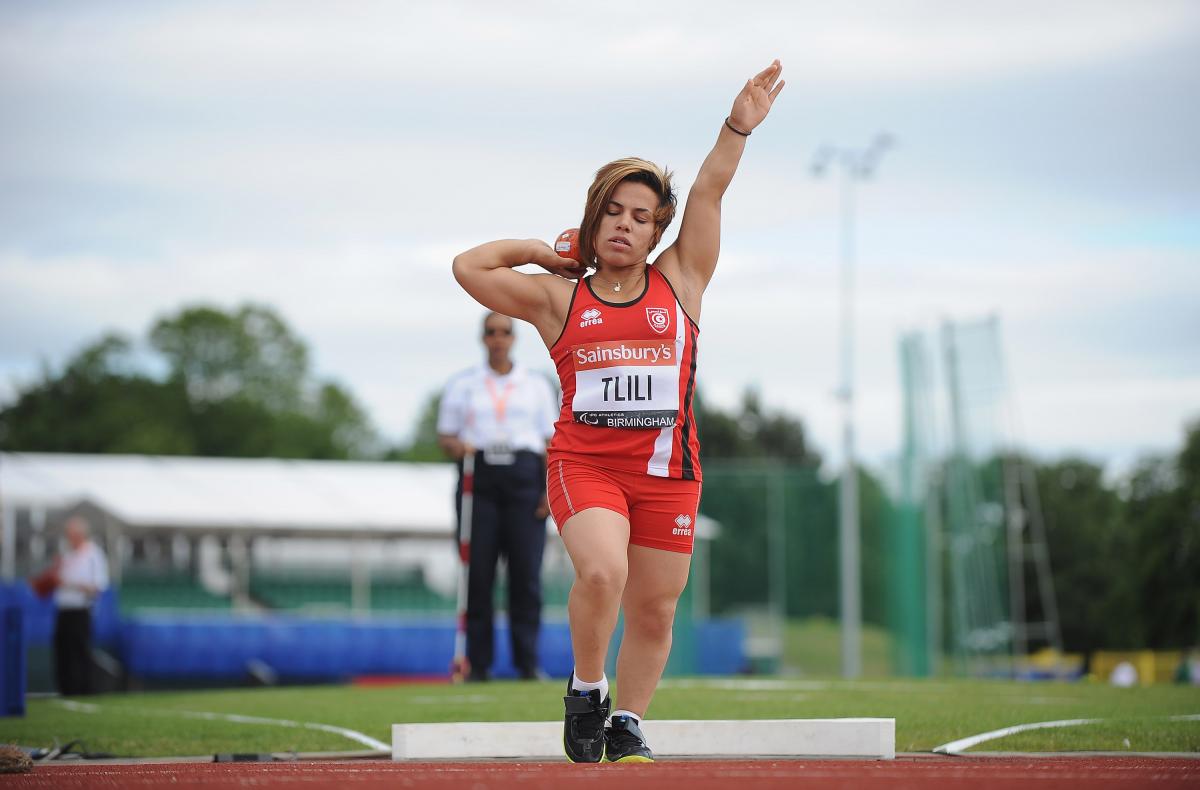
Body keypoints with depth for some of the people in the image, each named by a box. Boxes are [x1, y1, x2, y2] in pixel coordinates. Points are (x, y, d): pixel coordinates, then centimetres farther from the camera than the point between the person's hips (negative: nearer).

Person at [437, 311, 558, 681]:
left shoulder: (537, 386, 14)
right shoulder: (461, 385, 13)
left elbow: (551, 442, 9)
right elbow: (445, 435, 11)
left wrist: (552, 488, -3)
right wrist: (458, 447, -13)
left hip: (524, 476, 0)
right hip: (479, 476, 0)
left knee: (527, 571, -6)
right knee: (478, 571, -5)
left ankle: (528, 661, -3)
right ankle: (478, 662, -2)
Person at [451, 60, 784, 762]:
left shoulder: (679, 282, 10)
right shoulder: (558, 298, 8)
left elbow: (709, 191, 1)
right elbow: (469, 267, 4)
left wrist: (739, 126, -10)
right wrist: (544, 254, 13)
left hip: (666, 469, 2)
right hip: (583, 461, -2)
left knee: (653, 612, 5)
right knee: (601, 571, -26)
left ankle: (627, 725, 23)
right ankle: (586, 691, -3)